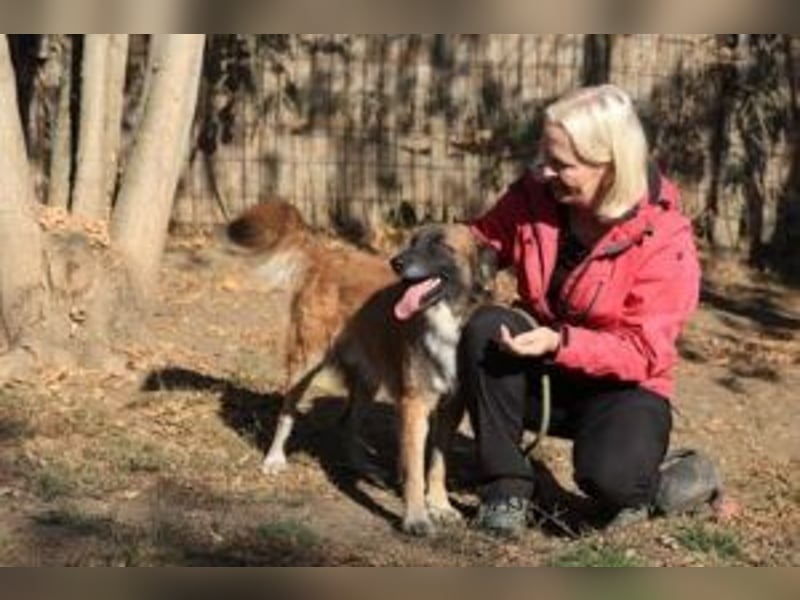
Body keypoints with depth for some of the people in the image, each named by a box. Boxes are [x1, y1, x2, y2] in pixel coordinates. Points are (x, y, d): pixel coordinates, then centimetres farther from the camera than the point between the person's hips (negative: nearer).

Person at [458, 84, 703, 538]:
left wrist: (561, 342, -36)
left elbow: (642, 352, -22)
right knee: (485, 328, -28)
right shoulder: (535, 196, -10)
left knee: (609, 476, -34)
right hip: (539, 375, 4)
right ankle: (507, 485, -17)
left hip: (621, 385, -4)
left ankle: (637, 482, 7)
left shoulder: (665, 241, -22)